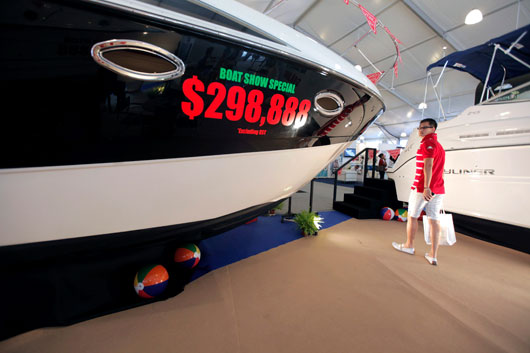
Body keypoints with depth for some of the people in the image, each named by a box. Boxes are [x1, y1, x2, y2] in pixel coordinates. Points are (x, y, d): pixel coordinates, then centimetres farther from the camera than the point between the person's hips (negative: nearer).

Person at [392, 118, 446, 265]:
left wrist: (426, 187, -28)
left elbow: (428, 165, -23)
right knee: (434, 220, 7)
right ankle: (433, 255, 10)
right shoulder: (439, 145, 20)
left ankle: (409, 246, 24)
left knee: (412, 216, 8)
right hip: (437, 190, 9)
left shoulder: (428, 143, -11)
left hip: (421, 188, -8)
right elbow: (439, 170, 24)